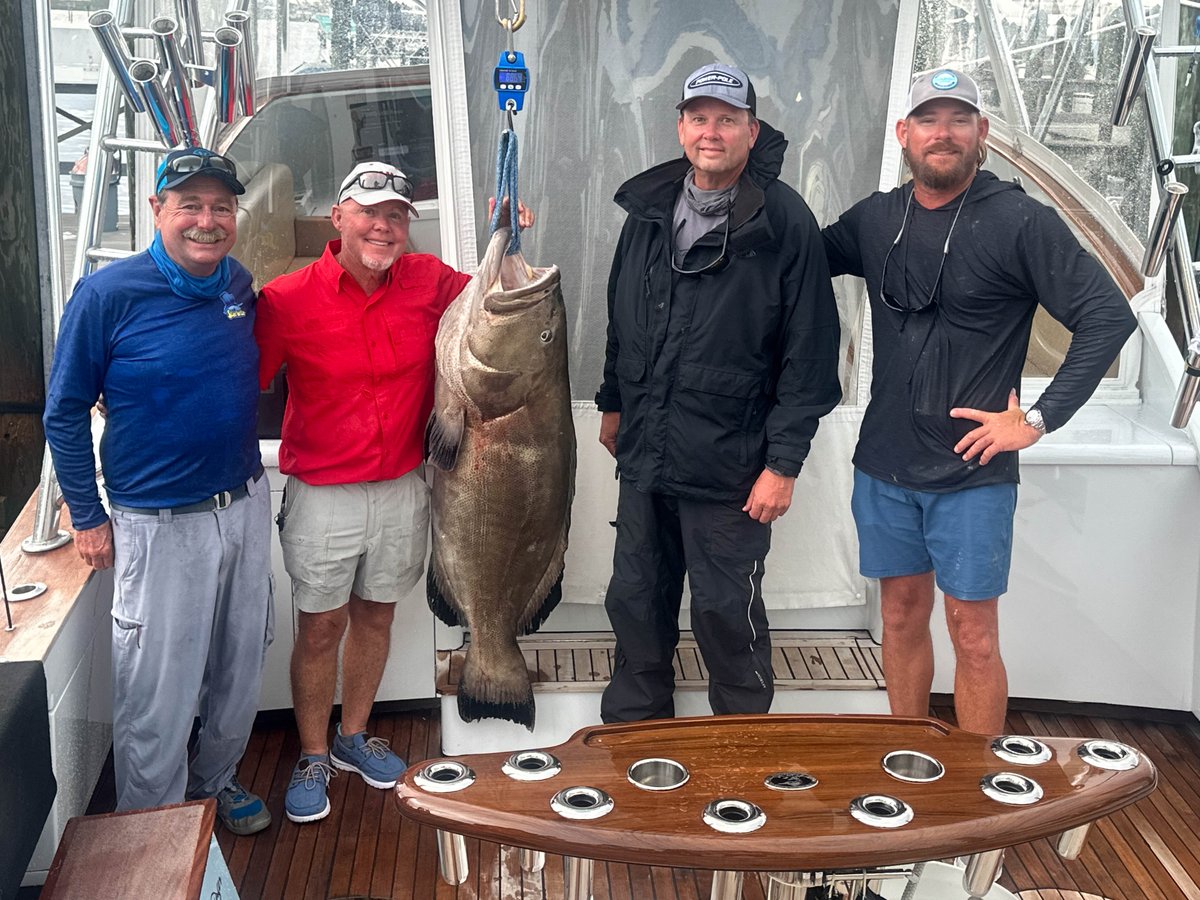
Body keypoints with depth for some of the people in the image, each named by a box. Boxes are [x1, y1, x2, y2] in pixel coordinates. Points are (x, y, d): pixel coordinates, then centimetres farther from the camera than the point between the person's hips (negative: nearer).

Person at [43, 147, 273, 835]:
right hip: (160, 525, -5)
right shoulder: (109, 295, -14)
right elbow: (65, 413, -6)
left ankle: (216, 780, 42)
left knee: (242, 669, 18)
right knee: (158, 692, 3)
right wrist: (88, 516, -5)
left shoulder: (242, 287, 0)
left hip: (247, 507, 5)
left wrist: (252, 479, 11)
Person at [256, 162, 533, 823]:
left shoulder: (428, 281, -2)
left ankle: (353, 737, 38)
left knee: (375, 615, 17)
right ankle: (313, 758, 26)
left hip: (402, 490, 4)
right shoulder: (288, 299, -13)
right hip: (322, 496, -3)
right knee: (320, 626, 7)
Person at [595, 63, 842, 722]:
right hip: (643, 454, 6)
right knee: (635, 602, 16)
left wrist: (784, 463, -13)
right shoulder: (648, 209, 7)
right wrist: (613, 402, 21)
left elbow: (808, 353, -11)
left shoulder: (784, 223, -11)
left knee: (726, 613, 6)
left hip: (728, 468, -5)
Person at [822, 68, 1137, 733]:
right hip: (884, 465, 5)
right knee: (902, 616, 15)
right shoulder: (874, 218, 6)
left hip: (972, 475, -4)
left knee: (973, 635, 2)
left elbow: (1108, 318, -11)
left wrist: (1037, 419, -14)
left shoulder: (1021, 222, -9)